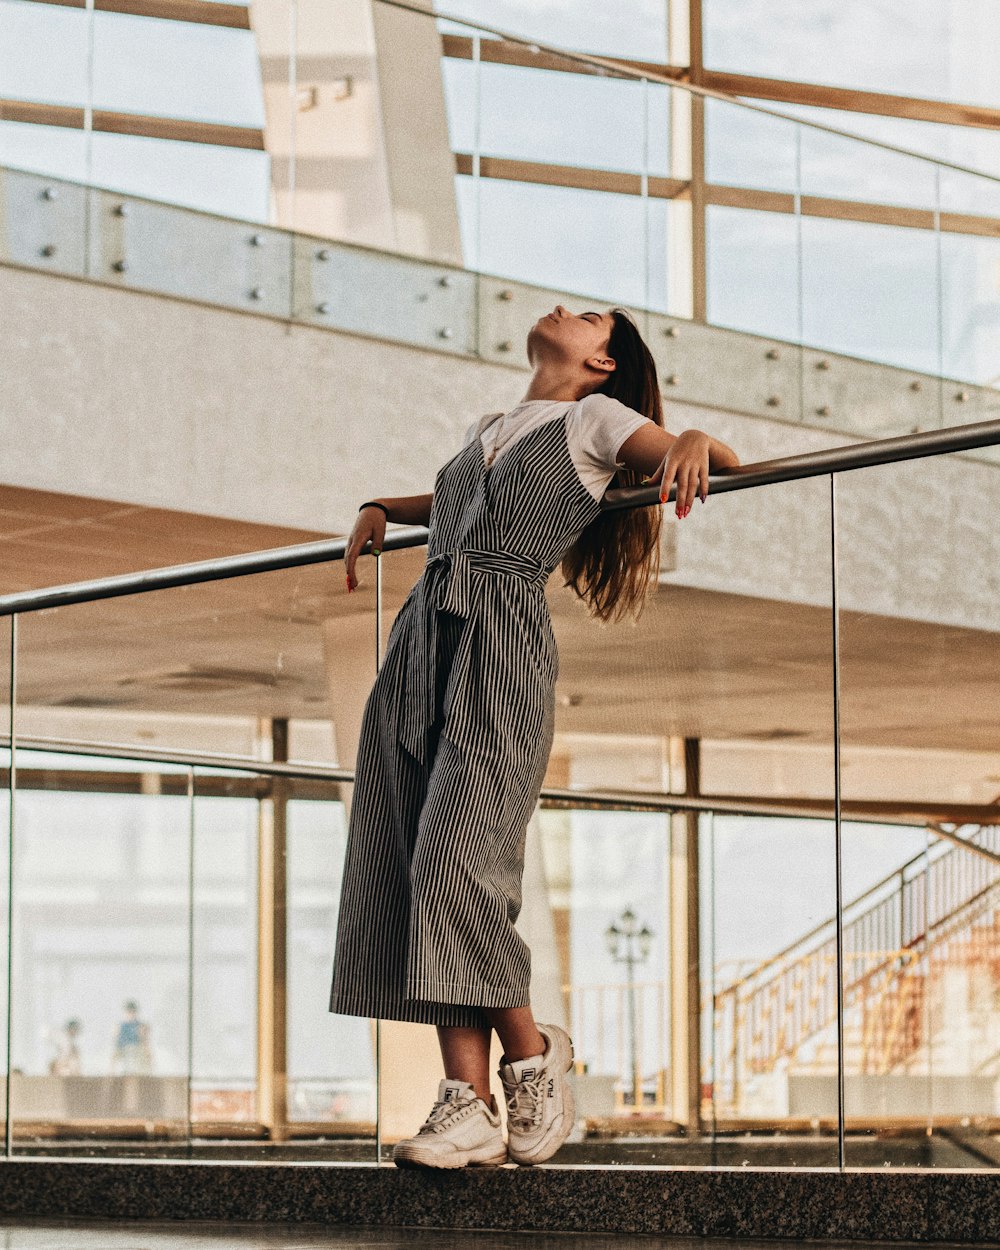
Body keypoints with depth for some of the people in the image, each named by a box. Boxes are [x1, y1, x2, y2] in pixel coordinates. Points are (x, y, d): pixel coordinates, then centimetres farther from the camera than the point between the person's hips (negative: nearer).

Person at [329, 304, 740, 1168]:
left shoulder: (596, 420, 10)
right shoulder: (486, 431, 27)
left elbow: (726, 460, 2)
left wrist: (695, 442, -19)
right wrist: (382, 507, 32)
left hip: (503, 650, -6)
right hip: (421, 640, 6)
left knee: (459, 863, -18)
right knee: (413, 871, -5)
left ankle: (531, 1057, 0)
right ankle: (468, 1105, -8)